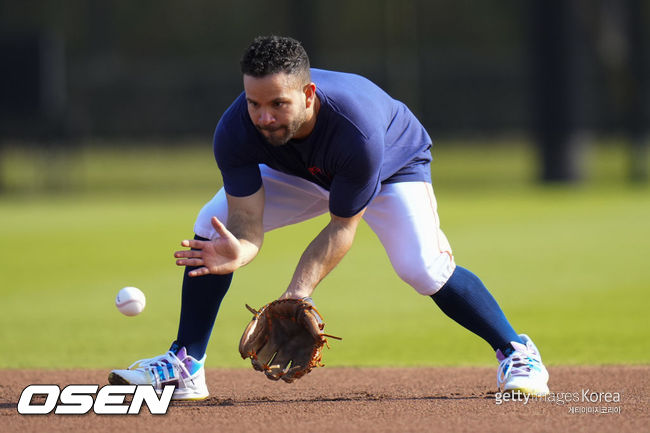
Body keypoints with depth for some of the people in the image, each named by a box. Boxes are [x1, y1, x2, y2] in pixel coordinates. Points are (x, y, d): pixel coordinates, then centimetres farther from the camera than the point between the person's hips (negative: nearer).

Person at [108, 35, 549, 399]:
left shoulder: (358, 129, -45)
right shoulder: (236, 132, -35)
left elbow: (342, 228, -35)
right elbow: (247, 222, -33)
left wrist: (298, 293, -47)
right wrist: (238, 251, -58)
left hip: (395, 164, -4)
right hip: (296, 171, 4)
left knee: (422, 268, -27)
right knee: (212, 229, -12)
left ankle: (516, 351, -5)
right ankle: (185, 367, 0)